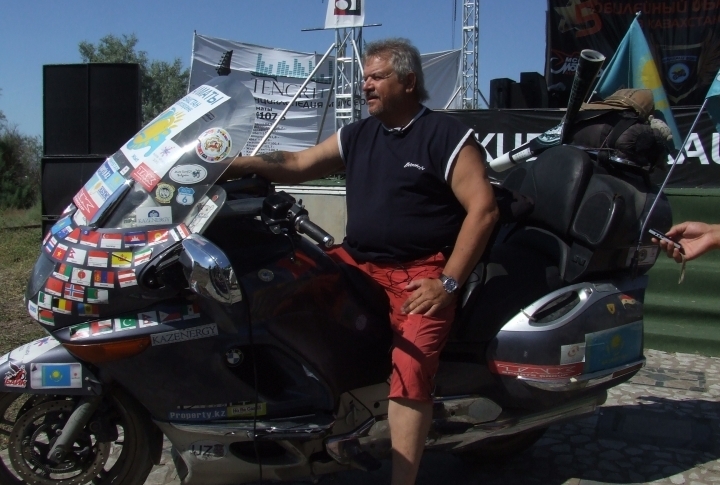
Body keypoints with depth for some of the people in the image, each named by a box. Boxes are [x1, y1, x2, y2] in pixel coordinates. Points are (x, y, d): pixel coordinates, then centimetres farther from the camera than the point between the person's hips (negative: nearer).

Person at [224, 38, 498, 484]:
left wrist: (447, 283, -15)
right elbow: (296, 166, 16)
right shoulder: (357, 135, 15)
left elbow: (483, 209, -8)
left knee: (411, 365, -26)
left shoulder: (448, 136, -3)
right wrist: (235, 164, 0)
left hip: (421, 273, -6)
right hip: (356, 262, 6)